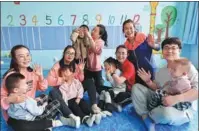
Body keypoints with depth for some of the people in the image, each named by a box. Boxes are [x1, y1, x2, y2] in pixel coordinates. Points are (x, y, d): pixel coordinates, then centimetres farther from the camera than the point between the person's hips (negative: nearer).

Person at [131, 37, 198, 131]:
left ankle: (149, 116, -7)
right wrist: (148, 82, -3)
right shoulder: (160, 71, 9)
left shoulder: (187, 67, -12)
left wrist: (177, 98, -34)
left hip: (182, 110, -5)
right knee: (136, 87, -6)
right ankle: (146, 117, -18)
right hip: (159, 103, 6)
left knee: (167, 112, -41)